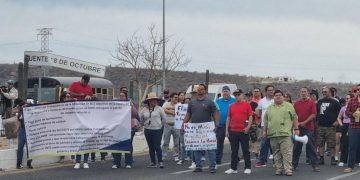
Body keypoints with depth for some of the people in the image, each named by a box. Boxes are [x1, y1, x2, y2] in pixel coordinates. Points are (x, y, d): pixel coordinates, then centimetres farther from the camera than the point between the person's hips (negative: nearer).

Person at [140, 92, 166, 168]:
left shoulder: (159, 109, -2)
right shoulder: (144, 109, 4)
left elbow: (164, 119, 5)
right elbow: (140, 119, 16)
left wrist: (160, 125, 9)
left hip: (157, 130, -3)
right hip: (147, 130, 3)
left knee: (157, 147, -10)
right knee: (151, 147, 8)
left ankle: (160, 162, -6)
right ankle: (153, 162, 14)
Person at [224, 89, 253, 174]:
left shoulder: (246, 104, 0)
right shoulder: (232, 106, 12)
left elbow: (250, 117, -4)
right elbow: (228, 118, 14)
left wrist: (248, 127, -15)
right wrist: (227, 129, 9)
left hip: (243, 131, -4)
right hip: (233, 131, 4)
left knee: (245, 150, 1)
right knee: (234, 151, 9)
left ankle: (248, 168, 6)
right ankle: (233, 168, 15)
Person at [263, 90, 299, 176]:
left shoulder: (289, 106, 5)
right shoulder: (269, 108, 15)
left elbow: (295, 118, 4)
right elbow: (265, 120, 20)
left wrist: (296, 129, -2)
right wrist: (264, 131, 14)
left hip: (285, 134, -4)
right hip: (273, 134, 4)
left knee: (287, 153, -8)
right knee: (276, 154, 7)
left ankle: (288, 170, -8)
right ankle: (278, 169, 12)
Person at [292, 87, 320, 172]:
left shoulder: (311, 103, 1)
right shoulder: (296, 103, 11)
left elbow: (313, 114, -6)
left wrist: (305, 122, -12)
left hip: (309, 127, -3)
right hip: (298, 127, 3)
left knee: (311, 147, -1)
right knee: (297, 147, 7)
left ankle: (314, 165, 3)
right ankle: (294, 164, 13)